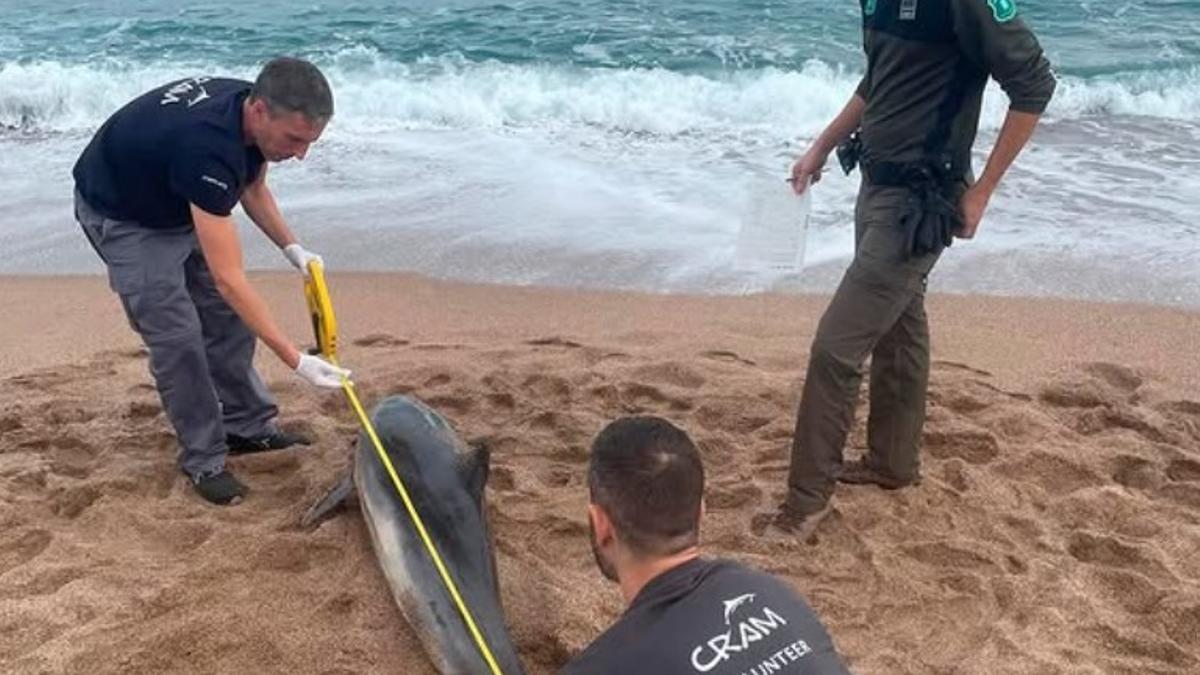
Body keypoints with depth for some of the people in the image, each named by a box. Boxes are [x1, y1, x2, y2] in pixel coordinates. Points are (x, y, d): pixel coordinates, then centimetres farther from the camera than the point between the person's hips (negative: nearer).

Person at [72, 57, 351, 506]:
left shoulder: (252, 115, -18)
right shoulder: (208, 147, -43)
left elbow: (253, 188, 5)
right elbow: (228, 278, -42)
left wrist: (291, 248, -10)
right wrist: (295, 360, -41)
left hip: (182, 205, 8)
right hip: (122, 215, -8)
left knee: (227, 315, 6)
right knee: (176, 337, -11)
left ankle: (247, 427, 18)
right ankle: (203, 460, 3)